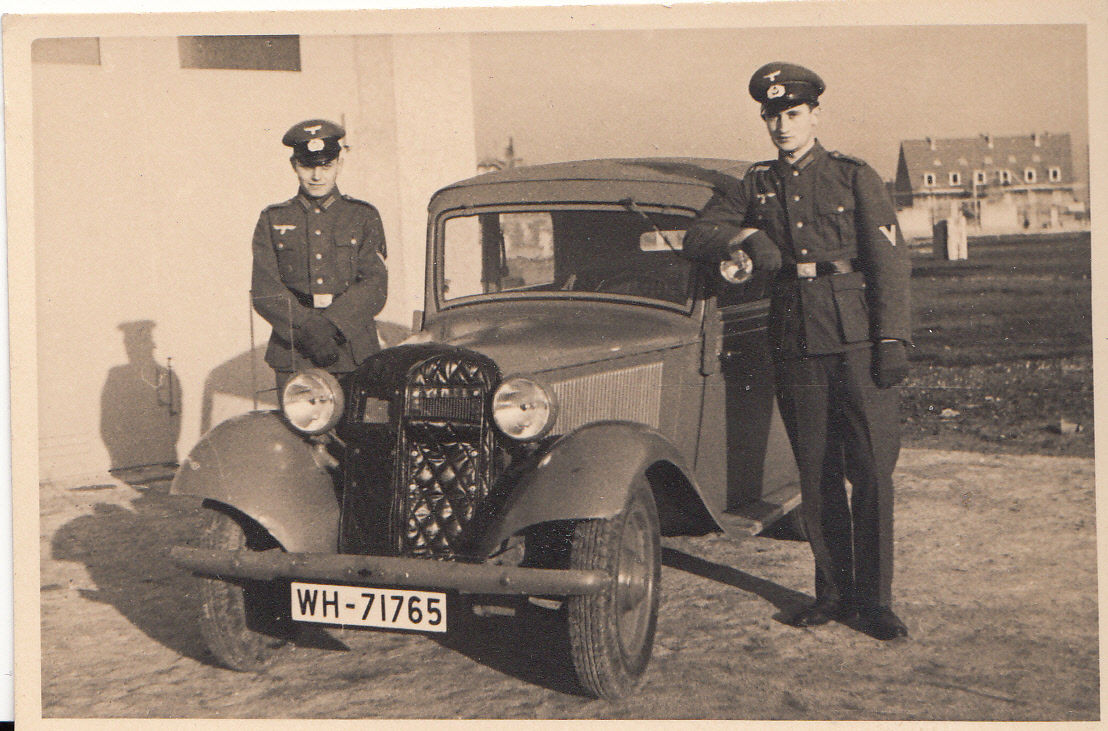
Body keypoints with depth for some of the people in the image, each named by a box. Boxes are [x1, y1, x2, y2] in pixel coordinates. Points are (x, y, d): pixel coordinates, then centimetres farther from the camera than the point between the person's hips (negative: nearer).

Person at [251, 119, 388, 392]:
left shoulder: (364, 216, 11)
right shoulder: (272, 221, 13)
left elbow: (375, 287, 0)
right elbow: (264, 291, 1)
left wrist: (331, 324, -16)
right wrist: (307, 328, -15)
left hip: (354, 355, 0)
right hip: (293, 357, 0)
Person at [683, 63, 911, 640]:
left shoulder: (855, 177, 5)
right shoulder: (756, 186, 15)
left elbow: (890, 261, -1)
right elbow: (698, 235, 12)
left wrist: (892, 341, -10)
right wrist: (746, 237, -8)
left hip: (858, 338, -3)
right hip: (794, 342, 3)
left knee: (872, 469, -5)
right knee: (816, 474, 7)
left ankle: (873, 599, 4)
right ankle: (833, 592, 18)